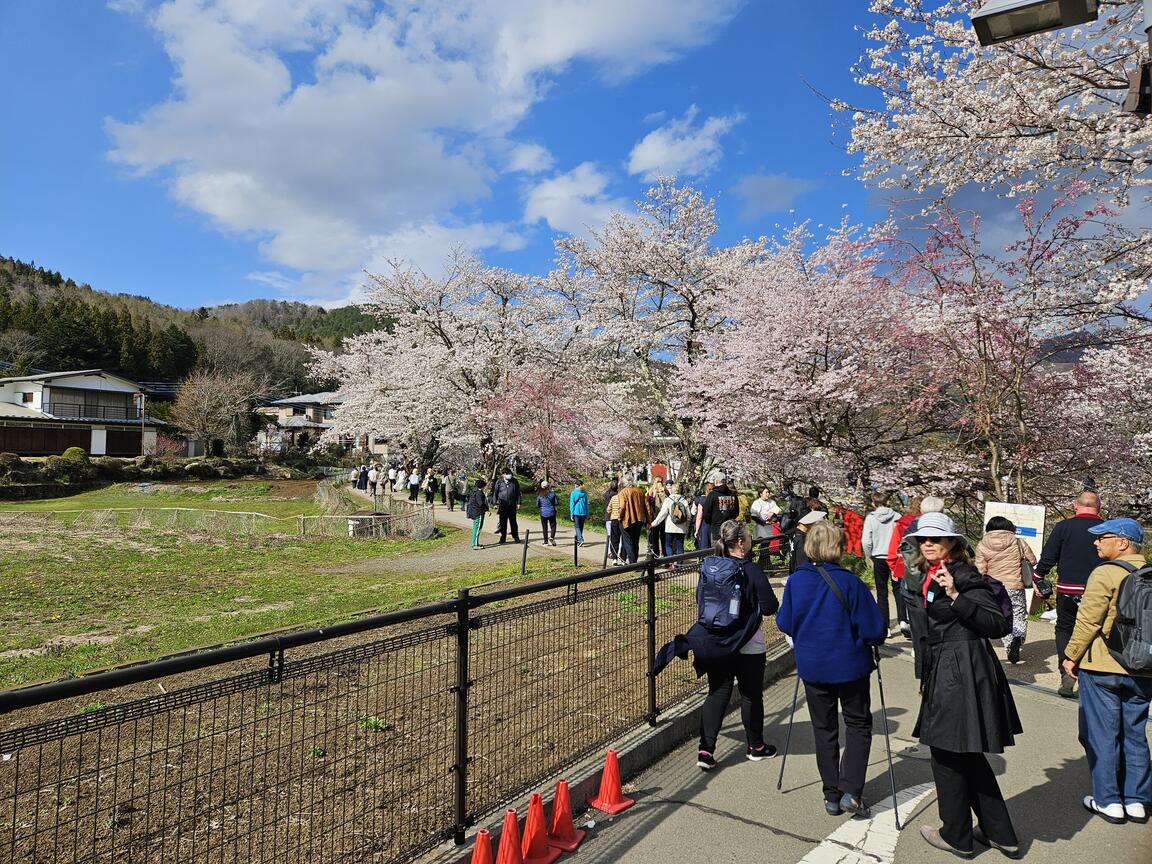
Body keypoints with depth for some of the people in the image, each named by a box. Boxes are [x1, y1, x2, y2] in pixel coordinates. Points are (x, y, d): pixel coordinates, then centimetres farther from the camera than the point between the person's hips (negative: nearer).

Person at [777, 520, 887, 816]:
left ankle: (832, 797, 22)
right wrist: (870, 640, 8)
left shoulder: (795, 581, -8)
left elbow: (784, 623, 1)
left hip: (812, 667, 3)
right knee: (858, 725, 17)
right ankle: (851, 792, 7)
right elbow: (875, 630, -14)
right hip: (850, 666, -2)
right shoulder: (850, 582, -17)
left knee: (824, 730, 16)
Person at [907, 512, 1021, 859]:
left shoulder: (964, 577, -15)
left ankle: (957, 837, 22)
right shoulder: (931, 578, 11)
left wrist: (956, 596, -32)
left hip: (961, 675, -9)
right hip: (945, 674, 9)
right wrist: (928, 679, 22)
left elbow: (999, 625, -22)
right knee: (970, 757, 19)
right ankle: (1000, 834, 32)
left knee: (947, 755, 5)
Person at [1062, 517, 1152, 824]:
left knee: (1102, 735, 5)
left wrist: (1071, 656, -5)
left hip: (1102, 668, -6)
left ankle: (1109, 801, 12)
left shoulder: (1105, 574, -16)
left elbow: (1088, 622, -16)